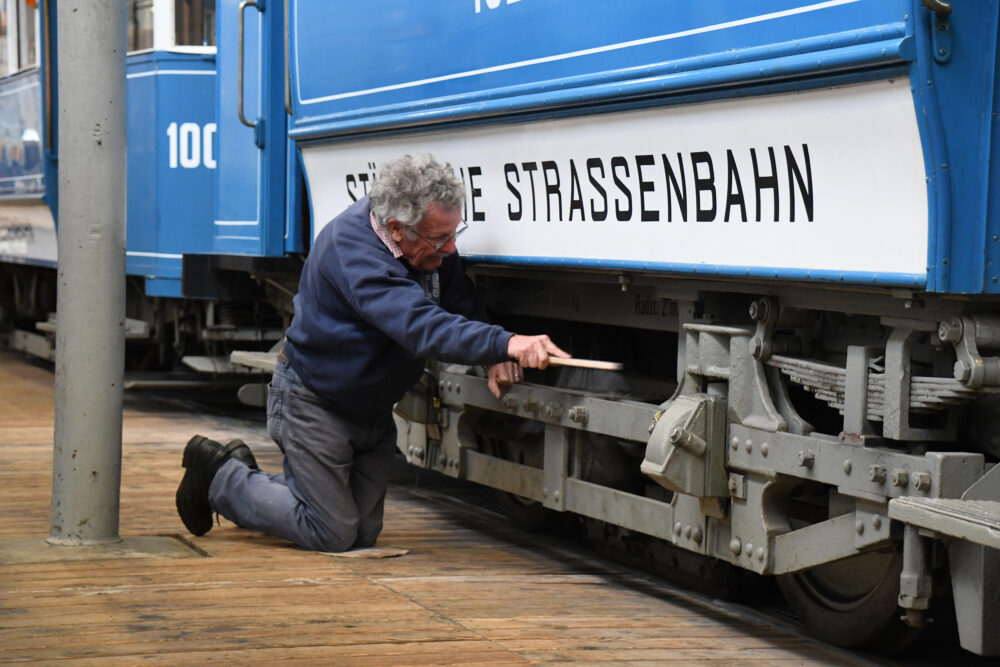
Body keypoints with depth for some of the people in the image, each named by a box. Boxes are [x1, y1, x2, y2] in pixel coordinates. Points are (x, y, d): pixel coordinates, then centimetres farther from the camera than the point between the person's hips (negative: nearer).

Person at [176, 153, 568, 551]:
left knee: (363, 534, 13)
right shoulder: (351, 248, -34)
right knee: (332, 534, -4)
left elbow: (463, 303, 5)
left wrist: (494, 358, -16)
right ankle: (219, 476, 15)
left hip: (372, 410, 8)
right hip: (314, 402, -8)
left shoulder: (433, 248, -9)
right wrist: (504, 343, -59)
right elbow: (417, 325, -47)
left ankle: (246, 474, 31)